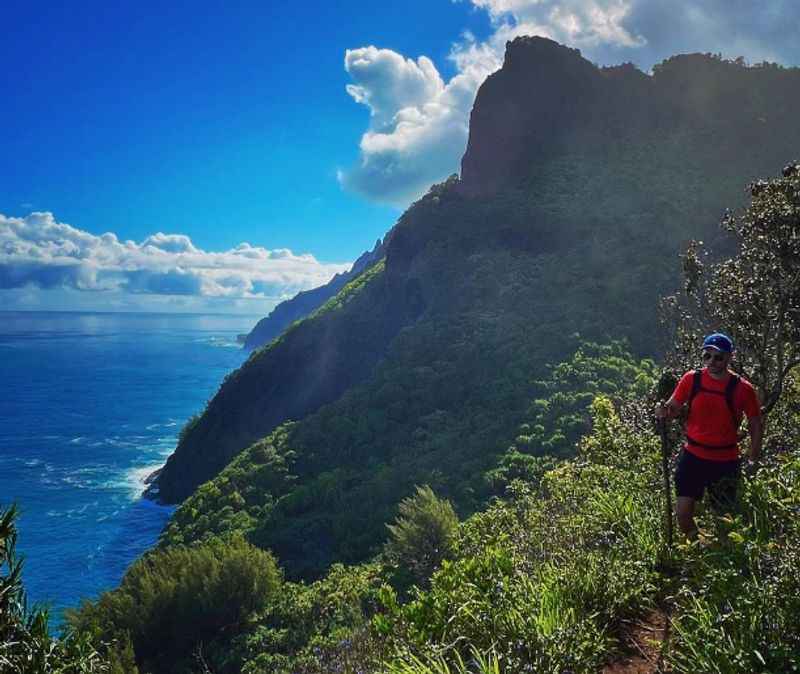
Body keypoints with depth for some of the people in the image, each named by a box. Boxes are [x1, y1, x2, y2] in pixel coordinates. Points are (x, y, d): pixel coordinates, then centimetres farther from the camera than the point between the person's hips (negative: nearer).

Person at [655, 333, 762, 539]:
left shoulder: (742, 388, -9)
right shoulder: (692, 379, -5)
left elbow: (756, 427, 1)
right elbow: (673, 408, 1)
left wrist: (753, 463, -2)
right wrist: (663, 411, -23)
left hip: (726, 462, -1)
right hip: (693, 456, 1)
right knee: (683, 513, -2)